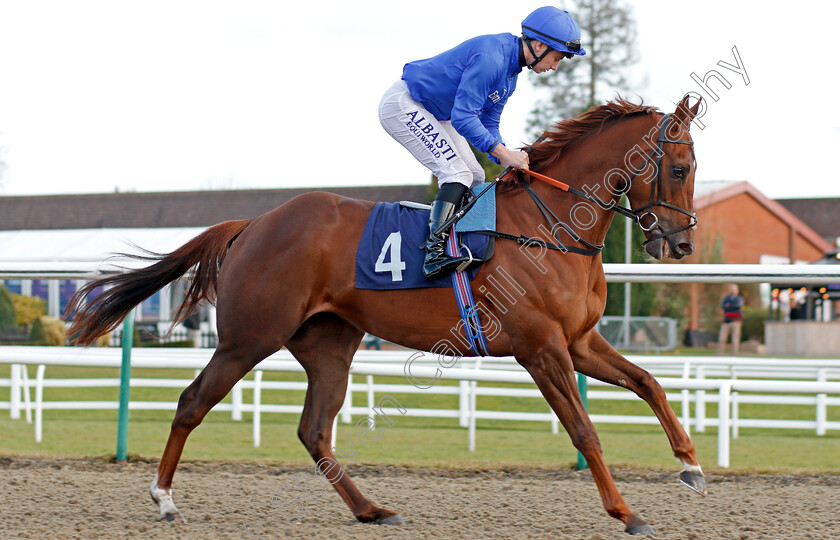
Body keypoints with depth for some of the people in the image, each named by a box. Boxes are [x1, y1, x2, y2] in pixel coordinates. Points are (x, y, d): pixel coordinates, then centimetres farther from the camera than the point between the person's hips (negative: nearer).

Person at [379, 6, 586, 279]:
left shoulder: (511, 68, 6)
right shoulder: (490, 59, -27)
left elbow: (488, 124, 11)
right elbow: (463, 117, -30)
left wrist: (510, 161, -3)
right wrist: (503, 153, -30)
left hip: (432, 113, 11)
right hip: (403, 105, -11)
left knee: (475, 177, 9)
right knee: (456, 173, -20)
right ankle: (435, 253, -25)